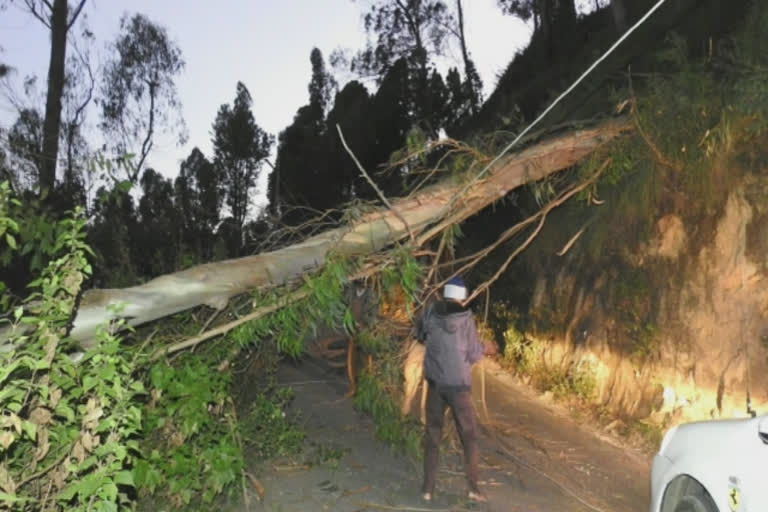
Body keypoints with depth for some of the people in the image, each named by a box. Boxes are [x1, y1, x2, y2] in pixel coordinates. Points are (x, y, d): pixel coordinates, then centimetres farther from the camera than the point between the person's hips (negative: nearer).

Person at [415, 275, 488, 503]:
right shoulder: (466, 319, -10)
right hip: (459, 385, -2)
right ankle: (473, 486, 8)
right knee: (469, 436, 12)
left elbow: (420, 334, 15)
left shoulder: (431, 312, -3)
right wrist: (483, 348, 15)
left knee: (432, 435, 13)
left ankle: (428, 487, 14)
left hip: (435, 383, 2)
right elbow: (474, 355, -5)